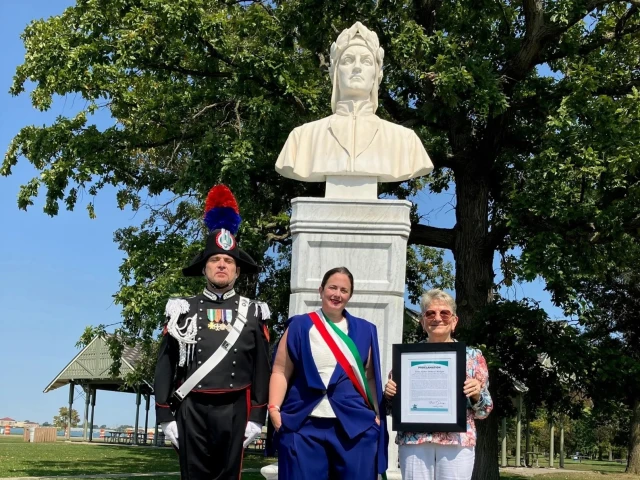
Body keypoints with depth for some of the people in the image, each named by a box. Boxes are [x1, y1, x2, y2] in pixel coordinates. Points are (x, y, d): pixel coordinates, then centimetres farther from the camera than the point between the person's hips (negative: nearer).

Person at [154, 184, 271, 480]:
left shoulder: (253, 314, 7)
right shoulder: (182, 311, 6)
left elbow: (262, 369, 5)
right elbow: (165, 368, 4)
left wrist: (257, 417, -1)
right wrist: (165, 417, -2)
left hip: (234, 411, 0)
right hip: (191, 411, 0)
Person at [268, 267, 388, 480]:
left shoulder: (364, 330, 12)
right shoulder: (300, 326, 6)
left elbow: (370, 376, 14)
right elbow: (281, 371, 3)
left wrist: (377, 415, 5)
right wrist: (274, 408, -9)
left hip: (356, 426, 2)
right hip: (305, 425, -1)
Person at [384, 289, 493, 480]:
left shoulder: (473, 356, 8)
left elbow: (484, 410, 10)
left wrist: (477, 394, -11)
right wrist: (389, 394, -7)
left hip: (458, 441, 0)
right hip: (413, 440, 1)